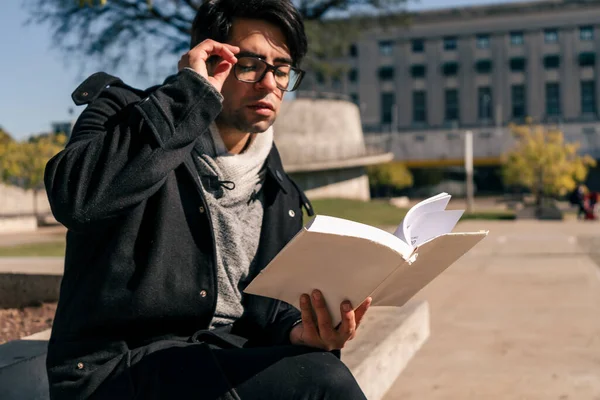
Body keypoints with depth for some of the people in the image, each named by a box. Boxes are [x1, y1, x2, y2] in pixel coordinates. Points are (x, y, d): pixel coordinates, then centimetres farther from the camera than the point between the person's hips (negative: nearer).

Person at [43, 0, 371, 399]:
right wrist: (189, 97, -19)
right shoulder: (126, 114, -3)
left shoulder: (277, 191, 13)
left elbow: (262, 299, 15)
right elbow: (75, 197, -25)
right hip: (117, 365, -6)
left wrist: (296, 331, -9)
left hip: (224, 356, 7)